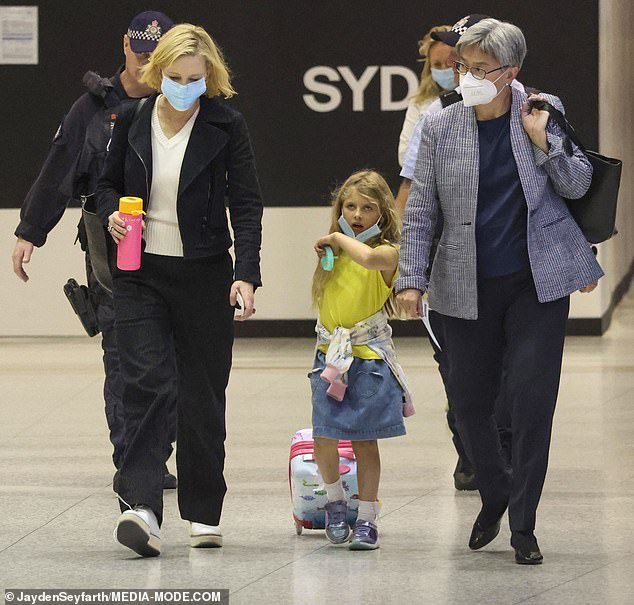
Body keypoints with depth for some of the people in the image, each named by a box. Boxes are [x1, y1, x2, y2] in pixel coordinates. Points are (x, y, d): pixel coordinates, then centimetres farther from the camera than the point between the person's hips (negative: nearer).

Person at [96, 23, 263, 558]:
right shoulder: (133, 121, 2)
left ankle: (203, 513, 16)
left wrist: (247, 274, -19)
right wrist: (112, 213, -7)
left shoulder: (226, 126, -6)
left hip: (204, 274, -1)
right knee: (144, 383, -13)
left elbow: (246, 204, -8)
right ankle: (141, 507, -22)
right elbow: (109, 184, 16)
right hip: (141, 275, 1)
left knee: (203, 393, 5)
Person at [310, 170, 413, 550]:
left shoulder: (388, 252, -8)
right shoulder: (335, 252, 10)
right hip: (330, 356, 4)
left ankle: (367, 519, 9)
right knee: (323, 439, -3)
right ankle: (335, 499, 22)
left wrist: (340, 238, -18)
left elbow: (368, 257, -32)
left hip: (369, 358, -4)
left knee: (364, 440, 0)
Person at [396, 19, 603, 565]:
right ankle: (495, 494, 34)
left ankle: (523, 524, 4)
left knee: (532, 400, -6)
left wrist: (543, 141, -12)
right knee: (470, 402, 7)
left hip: (537, 281, -2)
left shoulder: (543, 114, -2)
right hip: (470, 288, 2)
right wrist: (412, 279, -3)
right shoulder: (440, 128, 0)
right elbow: (420, 211, 4)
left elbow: (577, 185, 3)